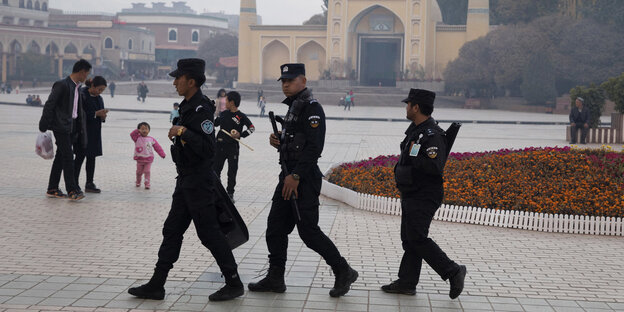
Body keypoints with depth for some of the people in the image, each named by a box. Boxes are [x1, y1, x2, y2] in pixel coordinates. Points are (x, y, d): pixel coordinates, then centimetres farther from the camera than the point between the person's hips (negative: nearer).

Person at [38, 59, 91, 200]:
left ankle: (52, 189, 17)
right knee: (68, 157, -11)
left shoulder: (76, 87, 15)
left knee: (61, 157, 11)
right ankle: (72, 190, -10)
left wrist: (81, 129, 19)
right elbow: (49, 105, -12)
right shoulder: (62, 85, -12)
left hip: (72, 127, 9)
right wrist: (44, 126, -14)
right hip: (61, 126, -9)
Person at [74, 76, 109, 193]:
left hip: (94, 133, 7)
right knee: (80, 157, -4)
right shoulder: (82, 96, -11)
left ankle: (89, 184, 12)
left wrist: (103, 116, -5)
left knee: (92, 157, 7)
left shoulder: (99, 98, 13)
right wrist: (96, 114, -20)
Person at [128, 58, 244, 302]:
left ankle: (234, 284, 7)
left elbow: (207, 149, -27)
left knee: (209, 233, -3)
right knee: (171, 231, 11)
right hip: (185, 181, 10)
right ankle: (156, 286, 16)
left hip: (199, 181, -10)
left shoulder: (202, 110, -18)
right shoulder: (187, 107, 13)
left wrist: (183, 131, -26)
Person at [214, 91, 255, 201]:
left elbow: (252, 128, -5)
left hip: (232, 147, -4)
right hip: (220, 146, 5)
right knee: (215, 169, 8)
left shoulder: (241, 116, -7)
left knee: (232, 172, 2)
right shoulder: (224, 113, 7)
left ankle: (230, 193, 11)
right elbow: (214, 123, 21)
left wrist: (240, 135, -16)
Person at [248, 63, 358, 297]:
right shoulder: (293, 107, 18)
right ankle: (275, 278, 16)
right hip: (289, 176, 10)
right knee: (275, 227, 9)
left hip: (304, 179, -10)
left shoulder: (312, 107, -13)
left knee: (308, 231, -7)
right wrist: (278, 142, 5)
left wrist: (296, 176, -23)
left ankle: (343, 272, 6)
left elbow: (314, 146, -21)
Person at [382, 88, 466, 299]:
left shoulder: (433, 135, -20)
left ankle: (453, 272, 0)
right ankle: (406, 283, 17)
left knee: (417, 239, -10)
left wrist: (413, 157, -20)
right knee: (408, 239, 11)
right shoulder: (415, 129, 12)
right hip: (411, 195, 10)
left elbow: (435, 167, -31)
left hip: (423, 198, -10)